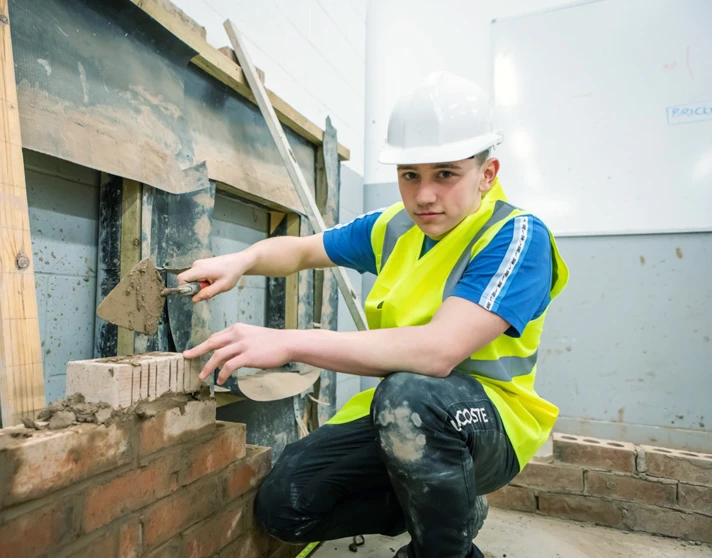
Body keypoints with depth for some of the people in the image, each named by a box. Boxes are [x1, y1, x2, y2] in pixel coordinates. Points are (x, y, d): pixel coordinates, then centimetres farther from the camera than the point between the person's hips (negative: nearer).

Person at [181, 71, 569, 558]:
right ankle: (445, 506, 13)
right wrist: (241, 261, -9)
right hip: (398, 414, 6)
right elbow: (302, 249, 13)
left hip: (491, 424, -6)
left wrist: (287, 343, -36)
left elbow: (439, 350, -34)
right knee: (282, 505, -5)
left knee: (410, 393, -39)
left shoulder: (516, 237, -19)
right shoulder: (394, 228, 1)